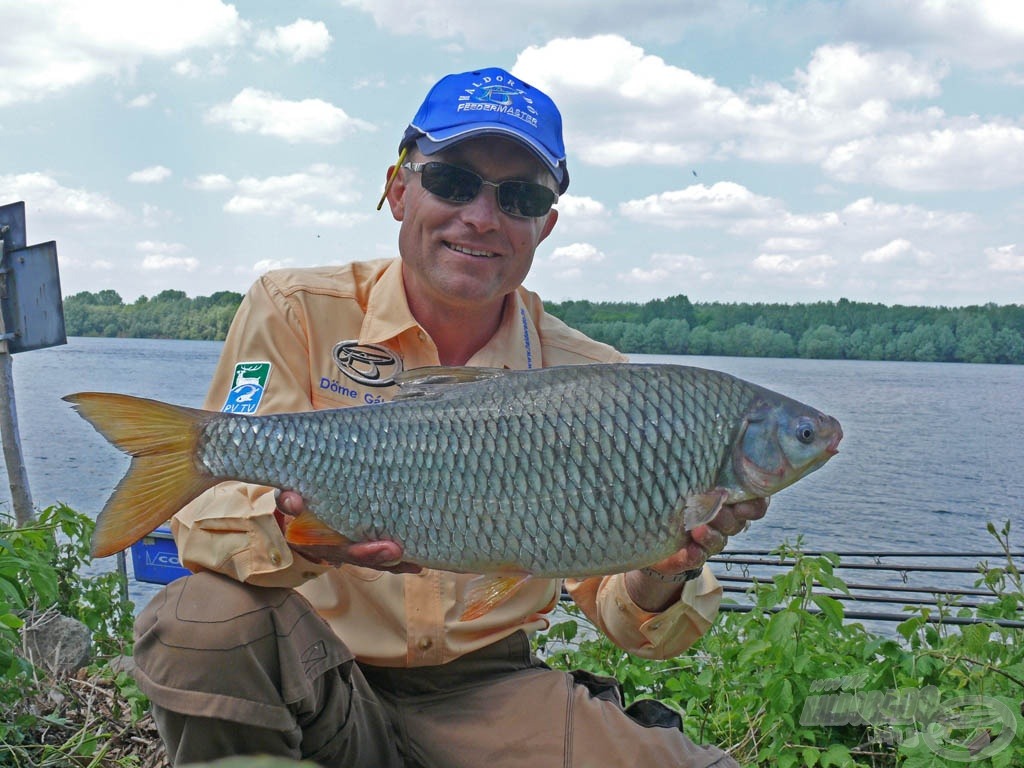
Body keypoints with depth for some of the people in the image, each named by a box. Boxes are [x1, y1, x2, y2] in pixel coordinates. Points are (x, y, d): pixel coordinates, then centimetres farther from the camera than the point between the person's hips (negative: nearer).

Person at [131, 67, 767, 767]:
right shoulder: (296, 313, -6)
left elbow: (616, 603, -3)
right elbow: (205, 510, -14)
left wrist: (661, 579, -27)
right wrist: (294, 528, -37)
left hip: (486, 690, 2)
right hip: (319, 680, -1)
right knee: (205, 622, -32)